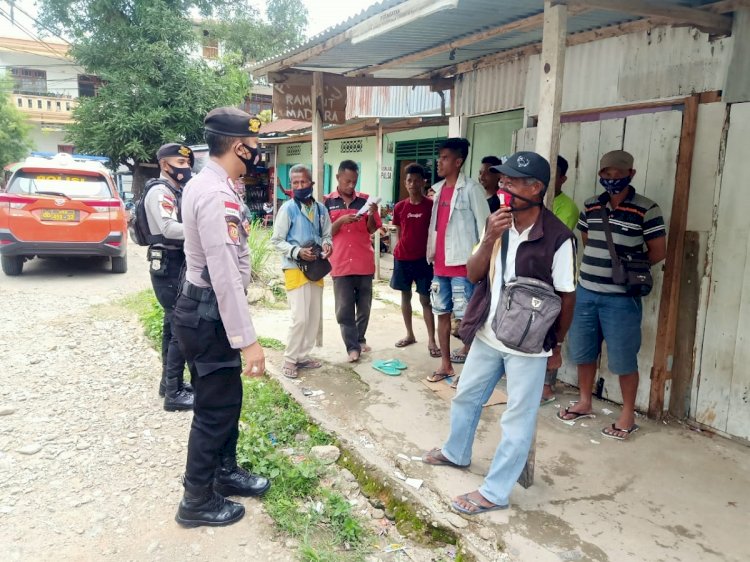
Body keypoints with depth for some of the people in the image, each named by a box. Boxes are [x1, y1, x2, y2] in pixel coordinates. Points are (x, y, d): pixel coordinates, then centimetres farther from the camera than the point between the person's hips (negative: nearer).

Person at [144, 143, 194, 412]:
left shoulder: (176, 192, 18)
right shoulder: (159, 191, -12)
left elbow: (180, 226, 11)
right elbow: (169, 228, -26)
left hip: (177, 265, 10)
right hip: (168, 267, -10)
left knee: (173, 325, 16)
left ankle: (170, 382, 27)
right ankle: (174, 393, -3)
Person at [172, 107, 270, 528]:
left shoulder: (210, 185, 10)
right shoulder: (216, 196, -24)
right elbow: (225, 276, -28)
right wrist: (248, 339, -26)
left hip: (207, 308, 10)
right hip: (208, 314, -10)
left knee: (228, 398, 22)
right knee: (215, 407, 5)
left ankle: (226, 472, 42)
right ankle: (198, 502, 24)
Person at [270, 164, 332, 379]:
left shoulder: (321, 209, 5)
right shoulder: (288, 208, -9)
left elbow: (327, 234, 14)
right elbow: (276, 240, -9)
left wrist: (327, 245, -9)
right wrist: (297, 252, -22)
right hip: (295, 268, -6)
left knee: (314, 317, 11)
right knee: (300, 317, -10)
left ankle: (303, 356, 25)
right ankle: (289, 360, 8)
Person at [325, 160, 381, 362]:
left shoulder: (365, 200, 4)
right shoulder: (327, 202, 0)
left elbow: (372, 229, 7)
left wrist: (371, 214, -13)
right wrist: (341, 220, -16)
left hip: (364, 262, 2)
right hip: (340, 264, -2)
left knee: (364, 306, 12)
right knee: (344, 309, 0)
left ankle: (360, 339, 30)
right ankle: (352, 347, 7)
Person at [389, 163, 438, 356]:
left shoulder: (431, 205, -6)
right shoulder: (399, 207, 2)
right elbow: (399, 233, 11)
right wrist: (400, 252, 9)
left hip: (423, 259, -3)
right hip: (402, 258, 4)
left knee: (425, 299, 0)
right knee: (405, 296, 12)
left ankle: (431, 340, 6)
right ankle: (410, 334, 26)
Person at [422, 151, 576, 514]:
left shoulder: (557, 237, -18)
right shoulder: (497, 223, 0)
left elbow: (567, 296, -9)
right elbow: (473, 275, -2)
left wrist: (556, 345, -2)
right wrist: (489, 240, -18)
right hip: (488, 335, 7)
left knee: (517, 421, 7)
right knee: (466, 398, 23)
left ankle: (494, 492, 21)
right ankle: (456, 452, 47)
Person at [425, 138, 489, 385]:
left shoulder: (471, 189, -10)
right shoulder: (438, 189, 13)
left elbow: (484, 225, -11)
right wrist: (431, 254, 13)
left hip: (462, 264, -7)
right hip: (440, 264, 8)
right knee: (442, 314, 13)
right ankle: (445, 365, 24)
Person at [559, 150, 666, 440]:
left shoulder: (646, 210, -9)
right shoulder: (590, 206, 7)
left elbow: (658, 252, -5)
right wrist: (597, 265, 9)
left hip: (621, 298, -5)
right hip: (585, 292, 5)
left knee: (623, 359, 4)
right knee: (582, 351, 16)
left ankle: (628, 415, 23)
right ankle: (584, 403, 35)